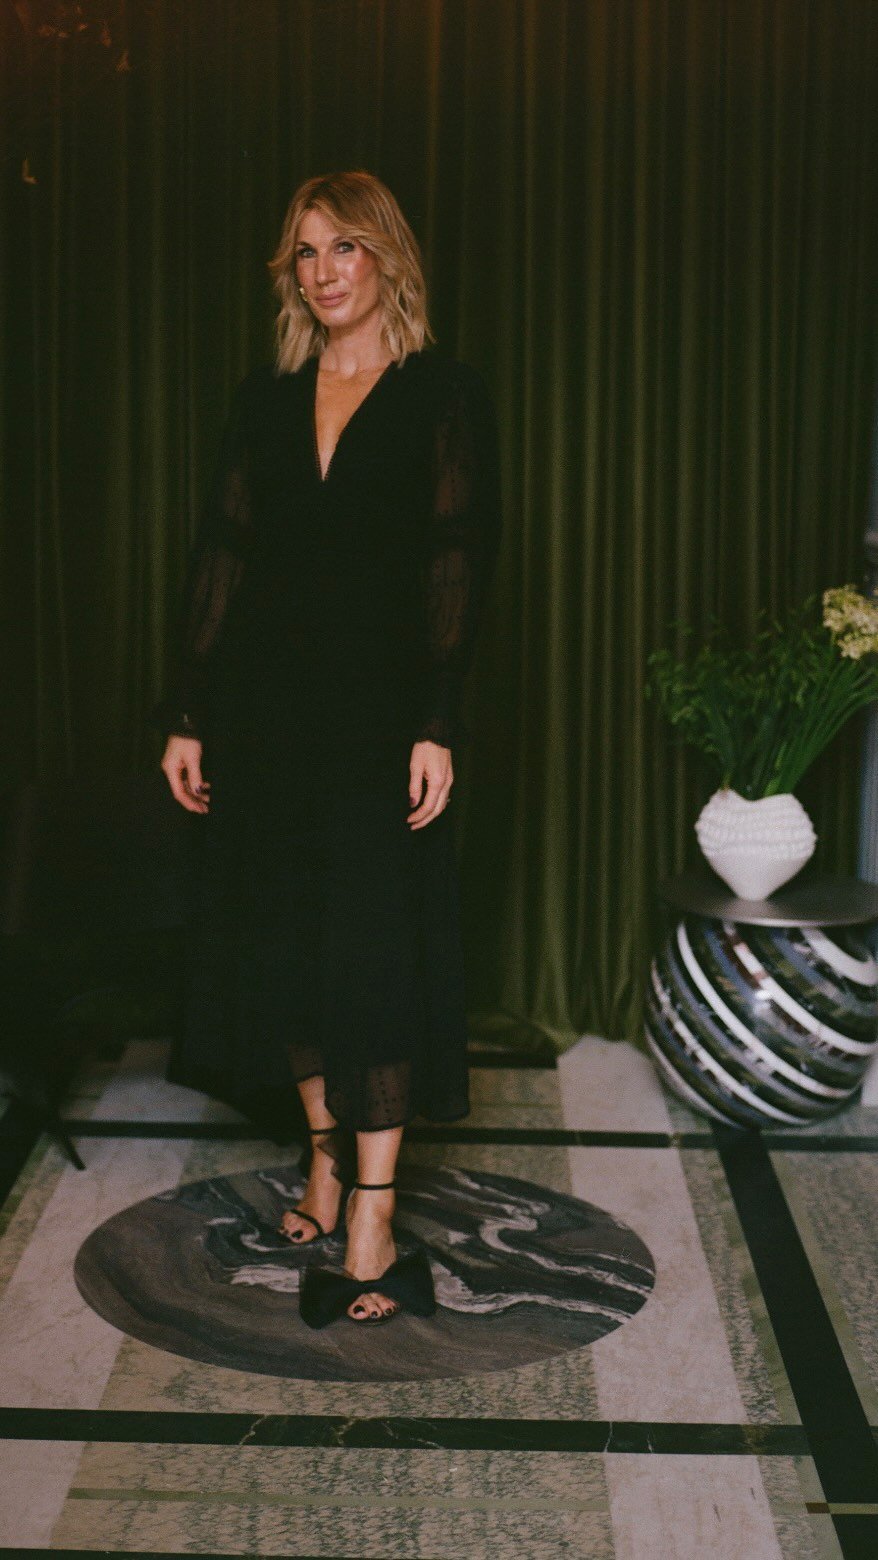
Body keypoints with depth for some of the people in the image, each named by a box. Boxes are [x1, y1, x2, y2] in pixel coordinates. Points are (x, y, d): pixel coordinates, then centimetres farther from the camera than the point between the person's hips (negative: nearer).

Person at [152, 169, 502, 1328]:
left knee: (375, 948, -5)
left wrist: (436, 724, -16)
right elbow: (219, 557, 9)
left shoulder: (444, 395, 0)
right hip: (264, 708, 5)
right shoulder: (266, 402, 12)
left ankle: (372, 1212, 0)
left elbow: (460, 562, -7)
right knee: (281, 938, 9)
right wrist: (187, 715, 5)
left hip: (380, 706, -5)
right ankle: (326, 1159, 25)